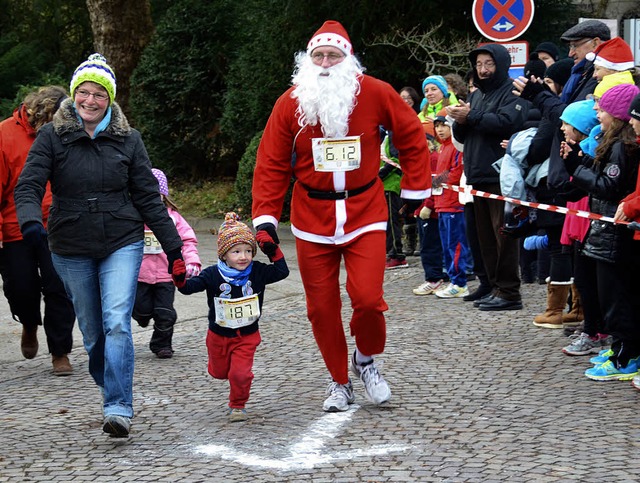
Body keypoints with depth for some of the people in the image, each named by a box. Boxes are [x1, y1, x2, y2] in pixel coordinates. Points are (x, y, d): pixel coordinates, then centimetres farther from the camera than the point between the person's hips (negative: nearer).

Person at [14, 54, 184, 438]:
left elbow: (148, 196, 7)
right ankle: (111, 392, 27)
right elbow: (29, 185, -9)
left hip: (122, 244, -1)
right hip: (71, 250, 1)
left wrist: (172, 243, 5)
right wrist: (31, 220, -30)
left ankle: (119, 409, -18)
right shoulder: (52, 137, -1)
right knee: (93, 332, 8)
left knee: (117, 323, -16)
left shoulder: (128, 139, 3)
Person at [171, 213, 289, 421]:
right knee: (219, 372, 19)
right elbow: (191, 286, -21)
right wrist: (180, 280, -43)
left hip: (247, 336, -1)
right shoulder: (213, 275, -16)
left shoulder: (257, 272, -11)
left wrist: (273, 250, -21)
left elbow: (282, 271, -11)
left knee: (240, 374, -11)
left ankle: (238, 406, 15)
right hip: (219, 335, 1)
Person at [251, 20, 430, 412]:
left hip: (365, 215, -1)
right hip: (312, 220, 2)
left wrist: (415, 189, 7)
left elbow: (412, 136, 6)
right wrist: (265, 219, -7)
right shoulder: (291, 103, -4)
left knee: (367, 297, -13)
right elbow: (271, 165, -1)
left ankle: (366, 360, 17)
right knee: (322, 306, 5)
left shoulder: (374, 93, -7)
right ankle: (340, 381, 25)